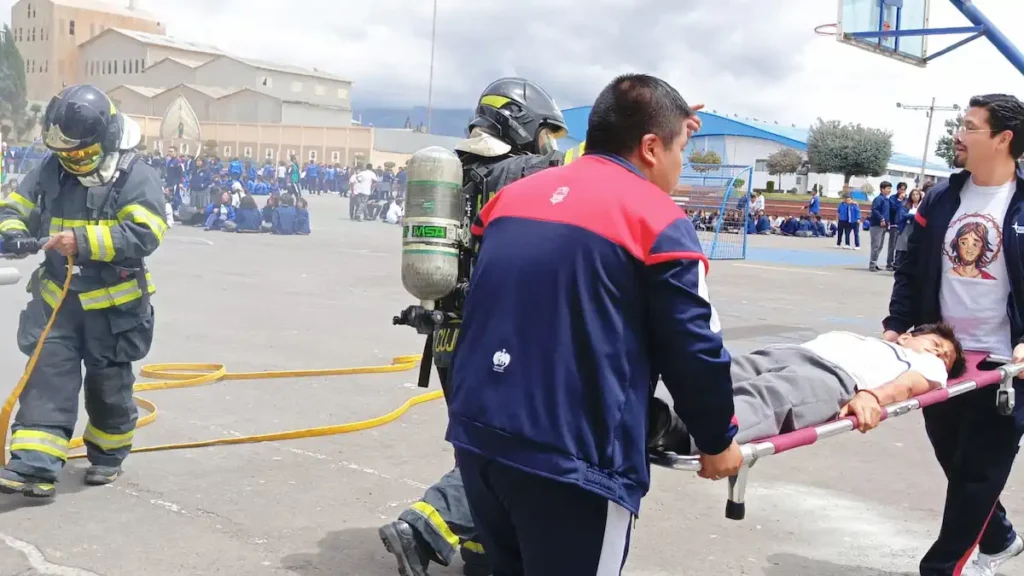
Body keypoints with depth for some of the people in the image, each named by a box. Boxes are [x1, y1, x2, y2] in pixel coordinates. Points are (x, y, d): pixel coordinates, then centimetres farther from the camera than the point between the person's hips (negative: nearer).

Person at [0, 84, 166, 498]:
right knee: (47, 379, -3)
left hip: (113, 306, -4)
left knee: (109, 386, 11)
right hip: (57, 300, 4)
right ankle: (34, 467, -4)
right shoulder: (51, 171, 2)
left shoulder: (135, 176, -14)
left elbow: (143, 233, -25)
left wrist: (83, 242, -32)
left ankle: (108, 455, 31)